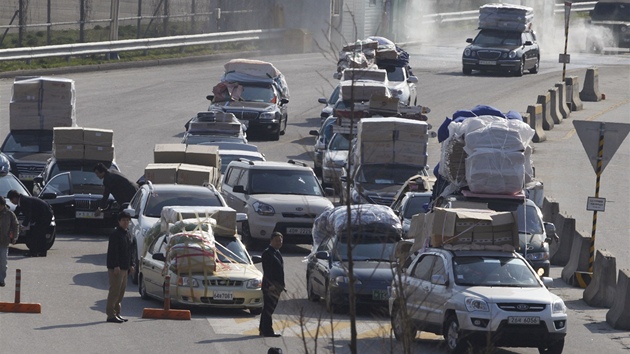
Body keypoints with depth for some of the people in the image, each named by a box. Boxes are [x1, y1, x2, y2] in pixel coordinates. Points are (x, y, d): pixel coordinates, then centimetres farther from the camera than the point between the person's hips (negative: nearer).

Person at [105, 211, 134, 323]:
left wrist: (131, 264, 18)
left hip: (124, 267, 10)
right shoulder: (115, 234, -11)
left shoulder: (126, 235, 18)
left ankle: (117, 313, 18)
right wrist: (116, 266, -24)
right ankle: (111, 315, -9)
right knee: (115, 290, -10)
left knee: (121, 290, 12)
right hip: (116, 268, -10)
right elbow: (113, 251, -18)